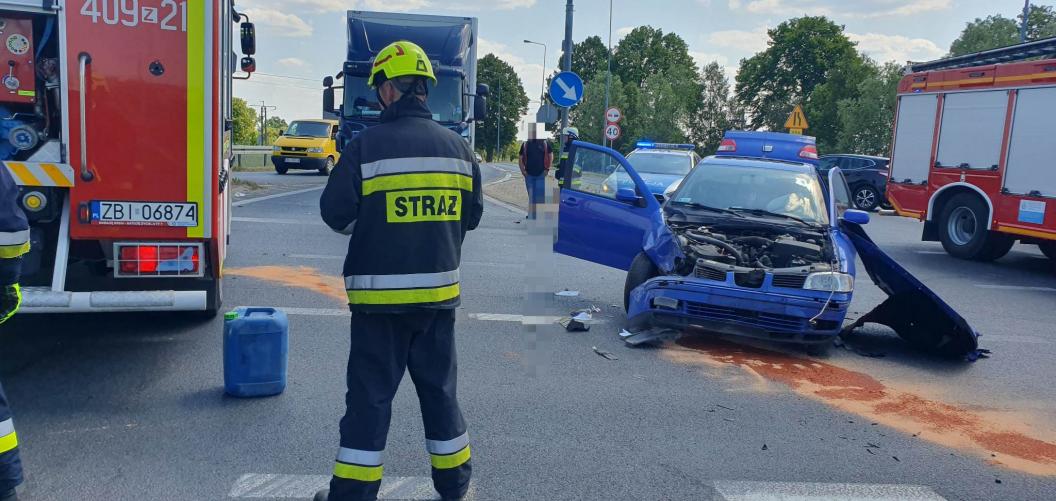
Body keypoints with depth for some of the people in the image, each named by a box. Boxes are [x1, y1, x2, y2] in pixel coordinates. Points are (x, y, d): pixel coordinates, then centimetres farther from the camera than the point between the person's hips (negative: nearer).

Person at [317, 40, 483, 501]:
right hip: (440, 290, 4)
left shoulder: (367, 145, -10)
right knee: (438, 387, 17)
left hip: (380, 293, -4)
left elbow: (336, 213, -8)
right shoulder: (458, 147, 3)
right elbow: (471, 215, 9)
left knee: (370, 394, 6)